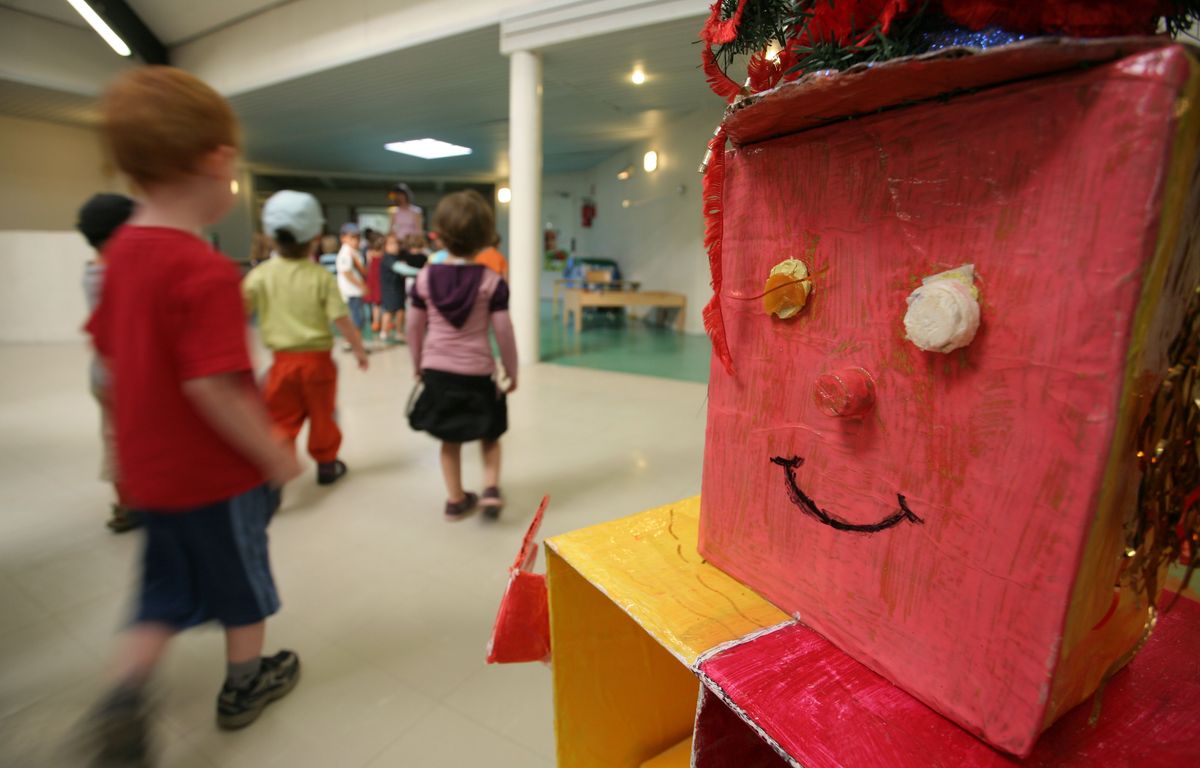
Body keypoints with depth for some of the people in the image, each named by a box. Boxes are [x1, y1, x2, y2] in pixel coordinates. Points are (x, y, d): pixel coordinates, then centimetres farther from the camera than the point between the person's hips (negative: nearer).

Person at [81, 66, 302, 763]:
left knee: (168, 593, 25)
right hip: (218, 472, -7)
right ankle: (246, 684, 37)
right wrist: (277, 455, -18)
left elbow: (111, 352, 10)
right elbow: (212, 387, -29)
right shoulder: (207, 271, -26)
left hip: (151, 466, 7)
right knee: (243, 581, 17)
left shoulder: (122, 250, 1)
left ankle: (123, 699, 17)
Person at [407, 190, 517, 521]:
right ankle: (491, 488, 5)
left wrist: (418, 365, 19)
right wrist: (512, 372, 4)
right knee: (490, 434, 19)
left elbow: (414, 327, 4)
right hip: (477, 373, -2)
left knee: (450, 439, 16)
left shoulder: (425, 277, -3)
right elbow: (504, 332, -9)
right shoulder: (492, 281, -11)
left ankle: (455, 499, 24)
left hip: (437, 371, 3)